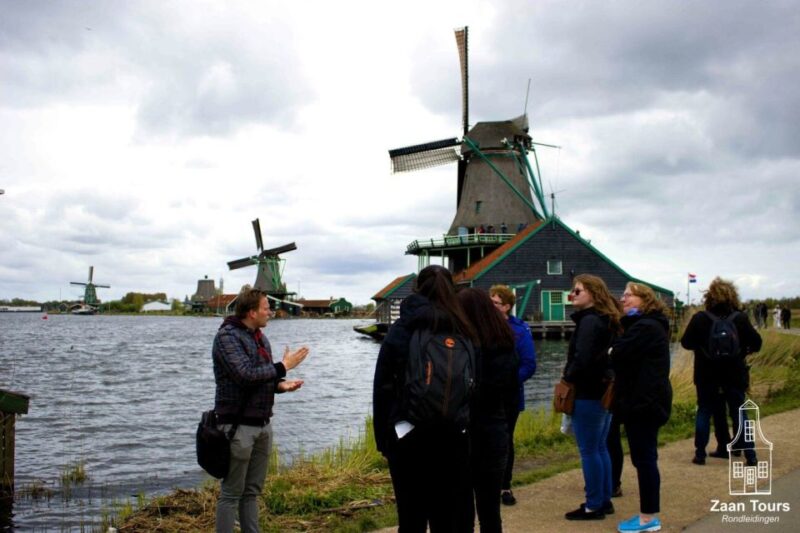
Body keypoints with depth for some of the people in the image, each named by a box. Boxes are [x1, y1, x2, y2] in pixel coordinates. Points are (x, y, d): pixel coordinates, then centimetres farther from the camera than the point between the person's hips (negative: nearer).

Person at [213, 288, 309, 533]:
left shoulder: (260, 338, 14)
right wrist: (284, 366, -15)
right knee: (231, 493, -1)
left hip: (262, 425, 8)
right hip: (238, 425, -8)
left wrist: (281, 384, -3)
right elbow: (246, 374, -23)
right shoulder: (227, 336, -13)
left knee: (252, 491, 13)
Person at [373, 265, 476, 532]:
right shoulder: (464, 330, 2)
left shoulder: (400, 329, 0)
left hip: (408, 435, -1)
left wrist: (382, 438, 2)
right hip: (453, 436, 1)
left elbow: (383, 386, -2)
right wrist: (470, 430, 6)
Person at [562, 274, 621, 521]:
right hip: (604, 391, 10)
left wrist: (568, 378, -10)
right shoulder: (607, 320, 13)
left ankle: (594, 505, 4)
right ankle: (604, 500, 23)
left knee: (588, 451, -2)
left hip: (587, 394, -10)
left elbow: (582, 358, -24)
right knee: (600, 448, 16)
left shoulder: (589, 321, -17)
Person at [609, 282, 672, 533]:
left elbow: (617, 355, -21)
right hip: (644, 399, 11)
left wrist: (610, 351, 0)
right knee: (643, 458, 13)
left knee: (644, 458, -5)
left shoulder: (645, 327, -16)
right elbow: (629, 356, 15)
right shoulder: (645, 325, 21)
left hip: (644, 401, -11)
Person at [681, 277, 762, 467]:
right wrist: (745, 350, 15)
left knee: (704, 411, 11)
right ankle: (750, 455, 10)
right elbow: (756, 342, -5)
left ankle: (700, 454, 10)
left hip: (706, 374, 0)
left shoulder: (699, 318, -9)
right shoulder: (740, 318, -8)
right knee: (738, 413, 9)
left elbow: (685, 343, -4)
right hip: (734, 373, 0)